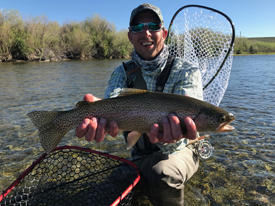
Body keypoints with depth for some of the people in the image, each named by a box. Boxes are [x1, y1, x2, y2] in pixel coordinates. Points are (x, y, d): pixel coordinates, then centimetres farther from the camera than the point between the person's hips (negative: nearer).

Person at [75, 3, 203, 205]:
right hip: (140, 157, 4)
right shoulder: (123, 72, -3)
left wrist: (169, 129, -55)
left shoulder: (186, 71, -12)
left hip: (178, 151, -3)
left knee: (162, 175, -33)